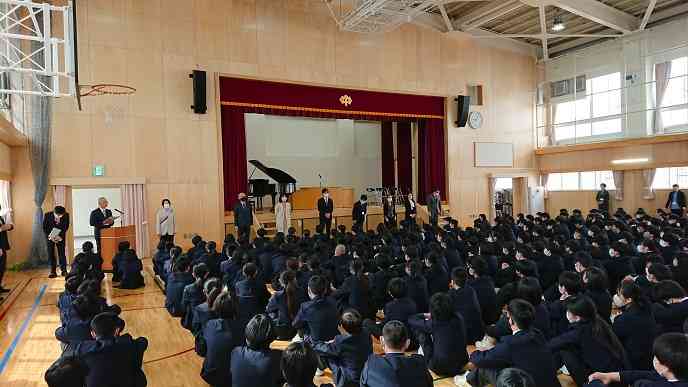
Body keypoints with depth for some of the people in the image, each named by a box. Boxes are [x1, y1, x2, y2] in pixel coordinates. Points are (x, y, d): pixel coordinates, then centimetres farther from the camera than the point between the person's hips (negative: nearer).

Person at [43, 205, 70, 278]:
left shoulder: (66, 215, -18)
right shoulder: (47, 215, -18)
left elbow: (66, 227, -6)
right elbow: (44, 228, -7)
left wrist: (60, 236, -17)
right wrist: (49, 236, -19)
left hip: (60, 237, 0)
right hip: (50, 236, 0)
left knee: (62, 253, -3)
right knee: (51, 254, -3)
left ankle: (63, 271, 6)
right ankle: (53, 272, 3)